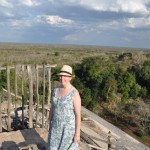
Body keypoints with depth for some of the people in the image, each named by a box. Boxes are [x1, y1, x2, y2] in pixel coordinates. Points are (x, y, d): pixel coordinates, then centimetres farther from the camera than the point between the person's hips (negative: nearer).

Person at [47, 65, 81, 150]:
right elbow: (52, 108, 9)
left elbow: (78, 114, -19)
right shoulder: (56, 90, 0)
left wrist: (77, 134, -16)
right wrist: (50, 124, 13)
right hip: (57, 126, 7)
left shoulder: (75, 93, -22)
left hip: (69, 127, -6)